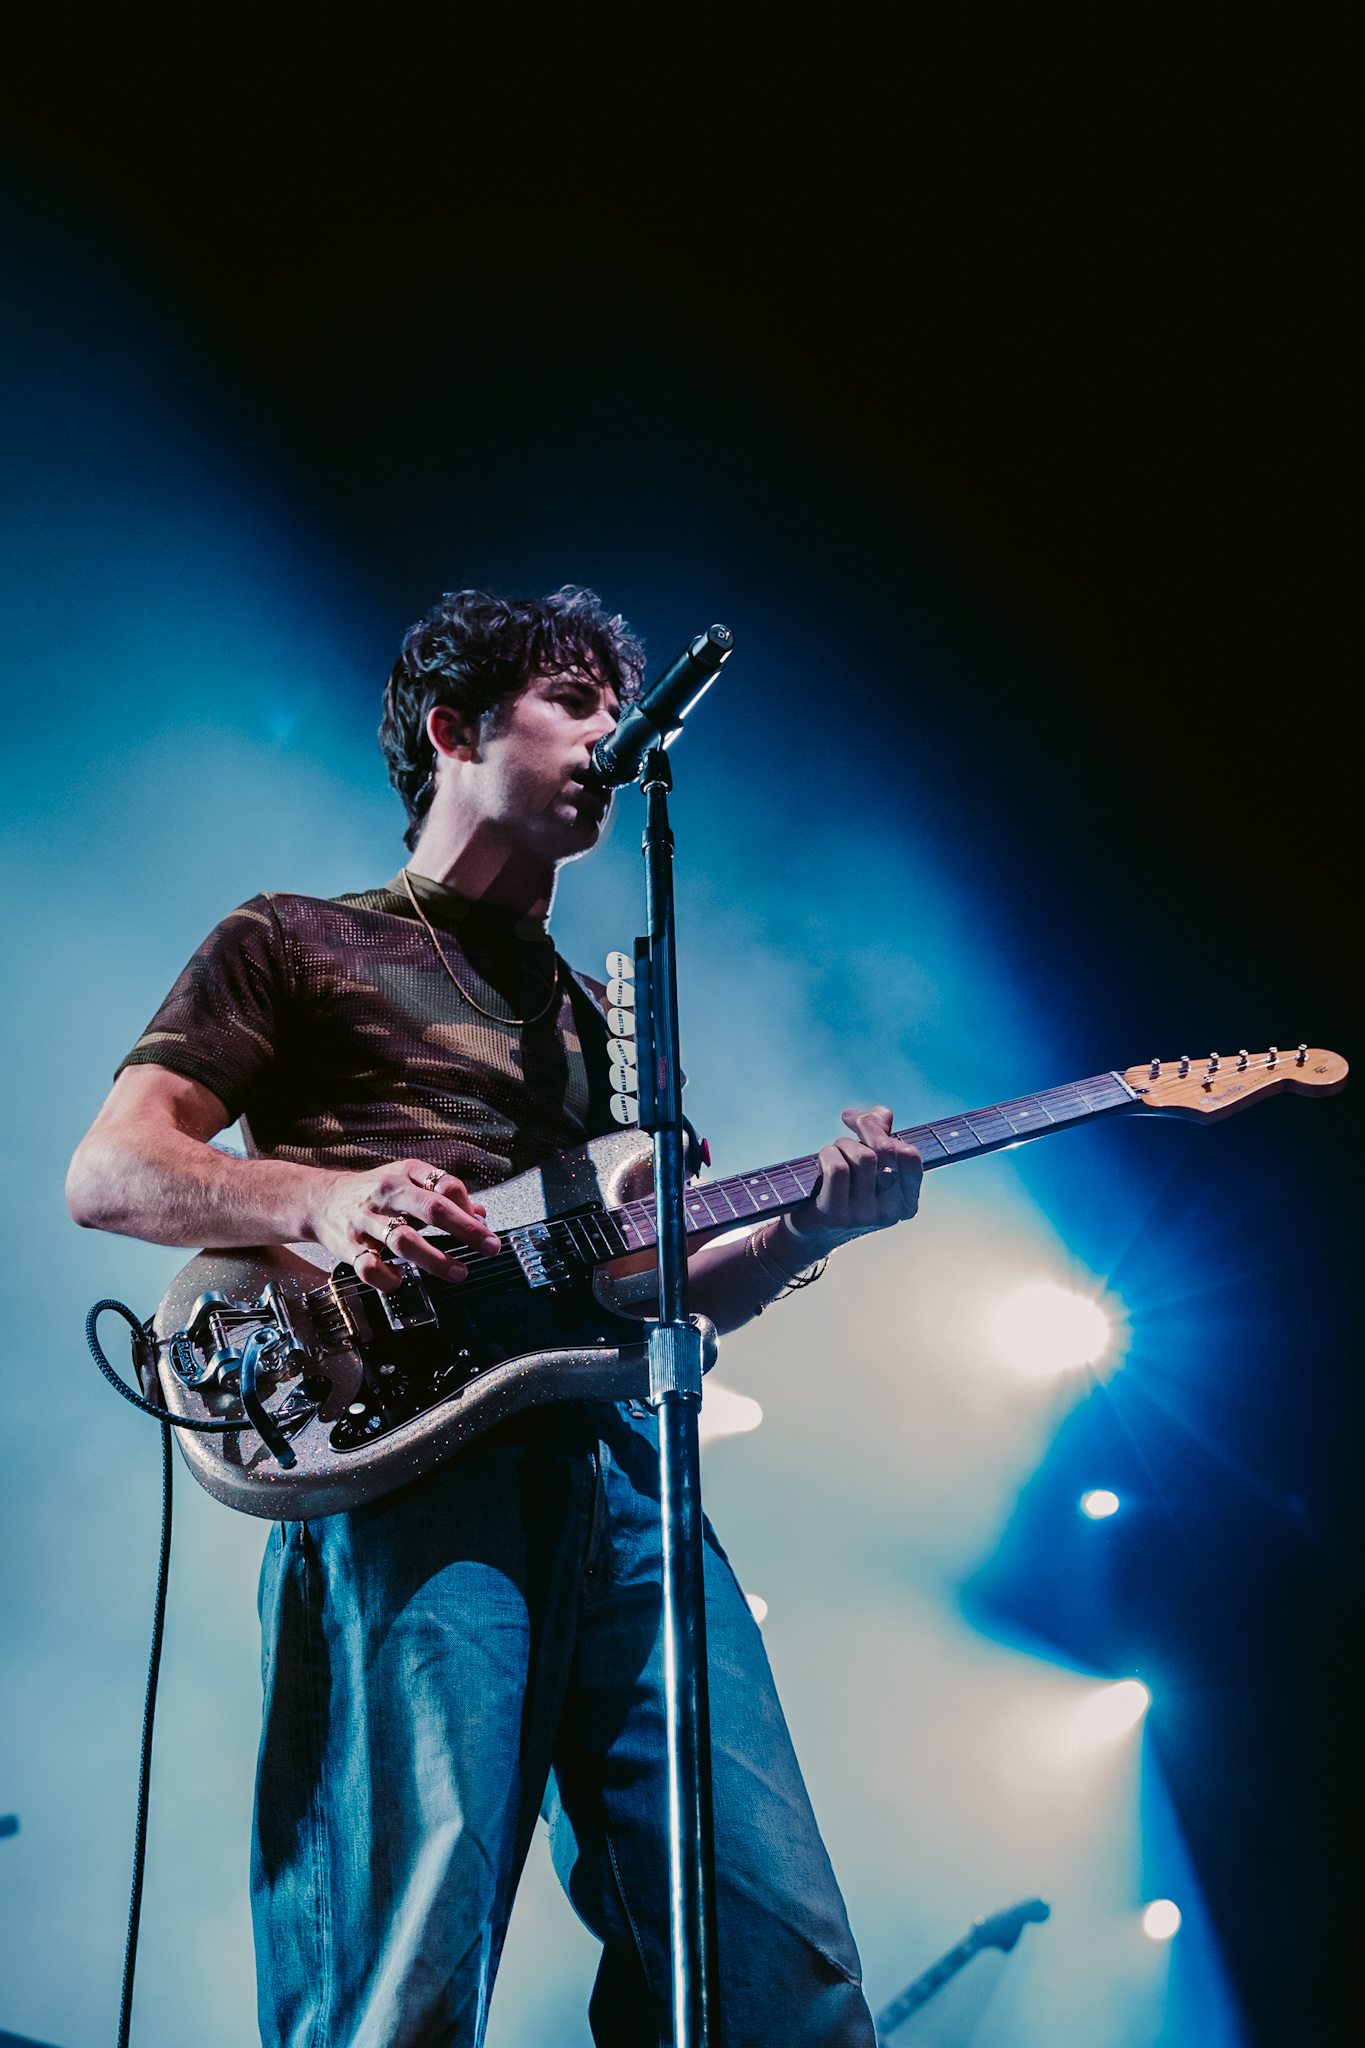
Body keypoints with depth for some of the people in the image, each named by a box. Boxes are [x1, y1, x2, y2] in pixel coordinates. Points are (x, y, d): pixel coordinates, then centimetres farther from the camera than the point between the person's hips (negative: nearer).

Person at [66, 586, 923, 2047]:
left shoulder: (607, 1020, 34)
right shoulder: (295, 943, 17)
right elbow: (105, 1175, 6)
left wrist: (812, 1225, 7)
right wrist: (319, 1195, -13)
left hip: (614, 1458, 5)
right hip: (397, 1463, -5)